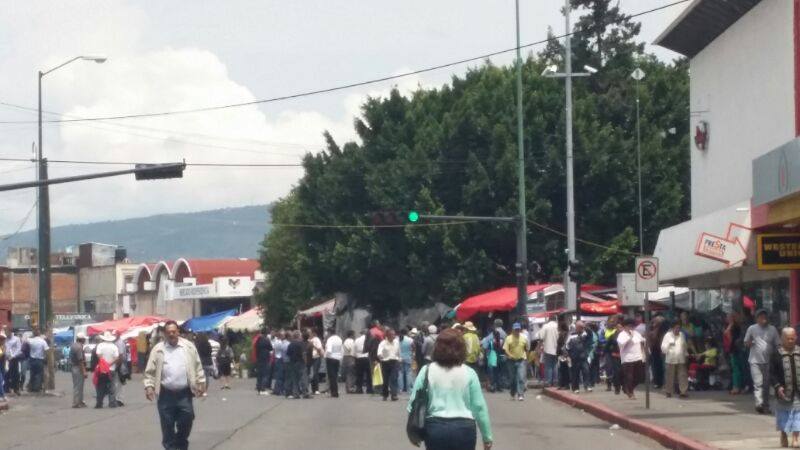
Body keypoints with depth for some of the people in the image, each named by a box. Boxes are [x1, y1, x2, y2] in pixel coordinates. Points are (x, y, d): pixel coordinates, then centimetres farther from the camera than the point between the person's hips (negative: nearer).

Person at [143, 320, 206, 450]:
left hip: (184, 393, 0)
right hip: (166, 394, 0)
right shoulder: (158, 349, 2)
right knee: (167, 425, 2)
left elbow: (197, 366, 9)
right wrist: (149, 386, -7)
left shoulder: (189, 346, 5)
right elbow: (150, 371, 2)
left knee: (186, 420, -1)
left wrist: (201, 382, 5)